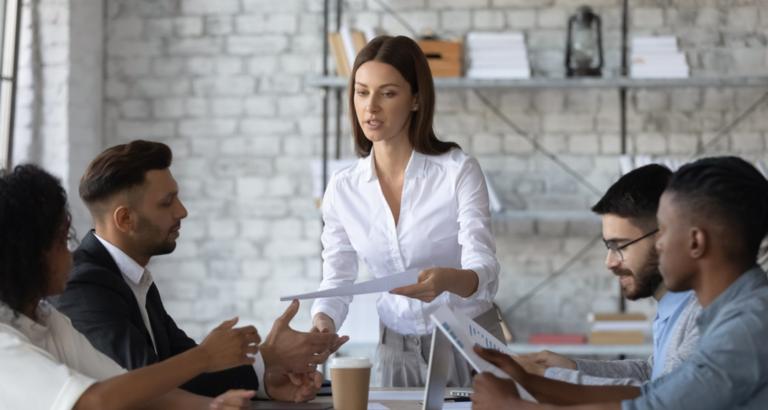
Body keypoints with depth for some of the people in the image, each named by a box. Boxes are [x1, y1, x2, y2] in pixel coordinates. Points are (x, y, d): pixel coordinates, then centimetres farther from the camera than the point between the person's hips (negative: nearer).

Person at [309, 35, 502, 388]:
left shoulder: (459, 171, -12)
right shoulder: (342, 189, 0)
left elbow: (485, 274, -19)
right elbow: (337, 281, 2)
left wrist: (448, 280, -41)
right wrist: (323, 323, -19)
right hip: (396, 352, 3)